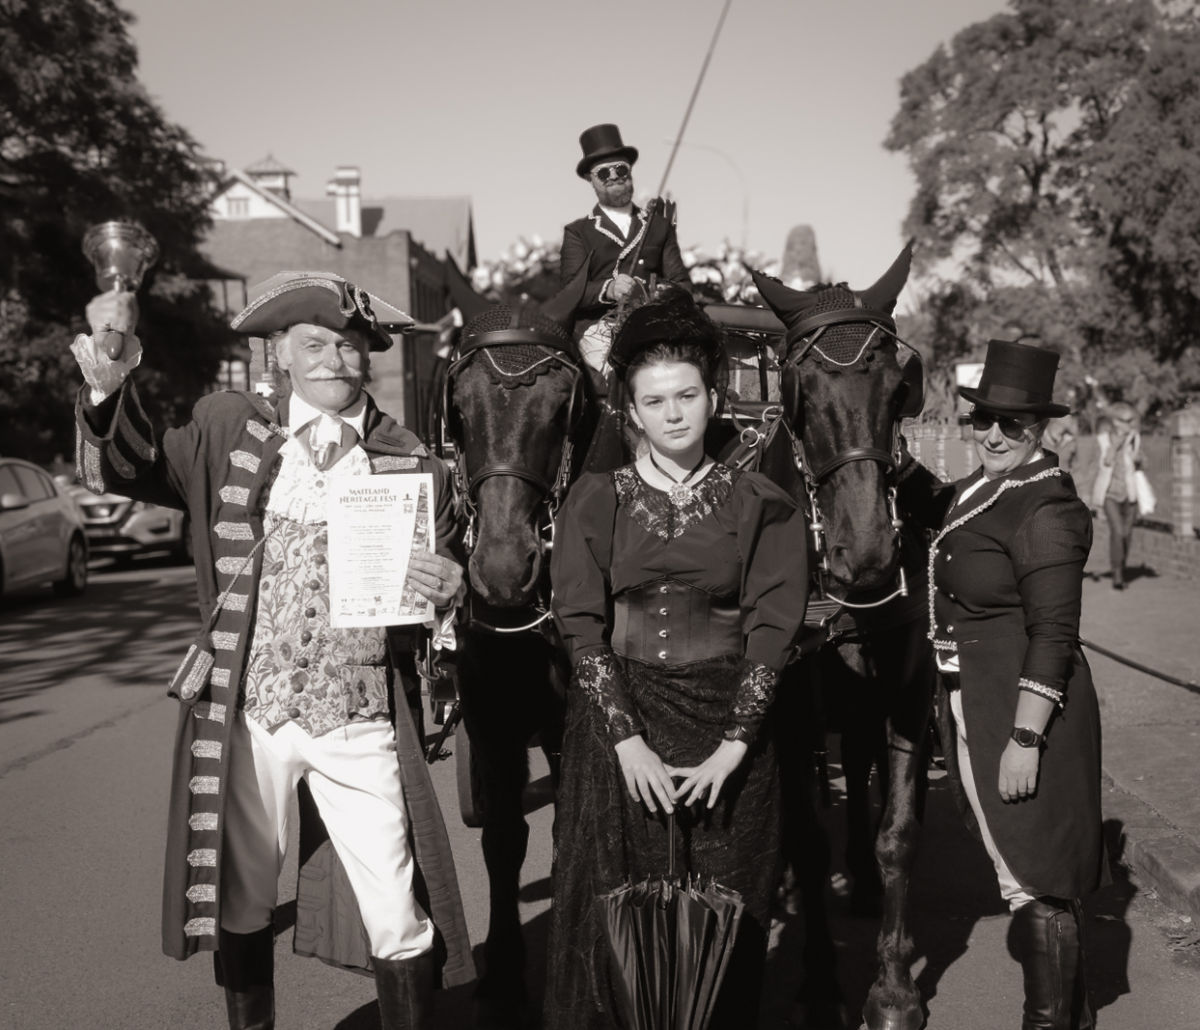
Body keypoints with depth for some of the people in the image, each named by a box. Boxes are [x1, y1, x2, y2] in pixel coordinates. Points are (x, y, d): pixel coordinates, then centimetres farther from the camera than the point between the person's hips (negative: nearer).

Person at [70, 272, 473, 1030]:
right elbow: (127, 471, -5)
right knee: (240, 901, 19)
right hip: (241, 713, 2)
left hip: (359, 724, -1)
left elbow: (436, 592, 5)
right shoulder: (229, 430, 1)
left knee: (399, 922, 3)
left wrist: (445, 590, -19)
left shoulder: (416, 466, -2)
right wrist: (109, 388, -23)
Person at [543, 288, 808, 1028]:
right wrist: (627, 740, -12)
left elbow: (772, 631, -3)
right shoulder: (595, 503, 3)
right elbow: (582, 628, -3)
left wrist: (734, 746, -12)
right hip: (619, 730, 0)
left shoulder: (762, 507, 2)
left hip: (729, 726, 0)